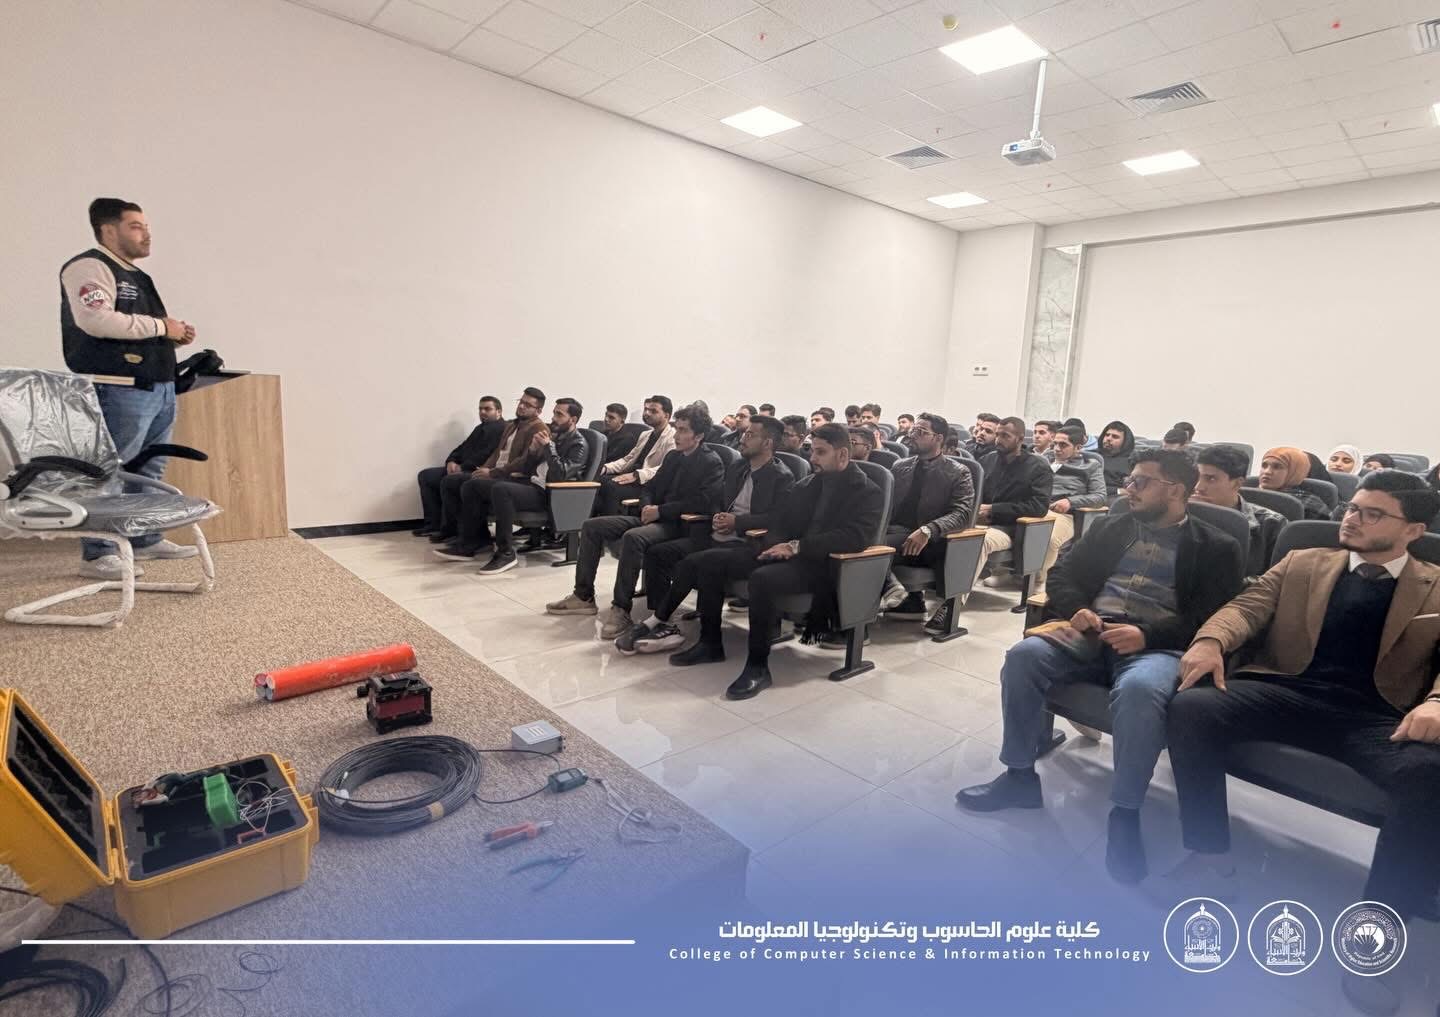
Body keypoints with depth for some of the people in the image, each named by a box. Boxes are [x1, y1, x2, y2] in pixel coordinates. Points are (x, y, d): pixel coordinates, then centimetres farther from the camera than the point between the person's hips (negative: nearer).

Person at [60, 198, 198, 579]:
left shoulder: (136, 276, 22)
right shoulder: (88, 267, -8)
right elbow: (97, 320, -24)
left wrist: (177, 331, 11)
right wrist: (161, 325, -16)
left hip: (159, 387, 10)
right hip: (120, 391, -10)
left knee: (148, 473, 14)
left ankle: (146, 540, 24)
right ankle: (98, 555, -2)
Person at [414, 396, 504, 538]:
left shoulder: (501, 429, -9)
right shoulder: (480, 428, 25)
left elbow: (486, 455, -20)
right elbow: (463, 447, 22)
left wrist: (462, 467, -19)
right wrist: (451, 461, 1)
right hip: (463, 469, 11)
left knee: (448, 481, -33)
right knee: (425, 475, 3)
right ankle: (433, 524, -1)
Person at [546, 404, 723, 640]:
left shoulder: (711, 462, -7)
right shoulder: (673, 456, 16)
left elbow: (703, 503, -20)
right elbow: (649, 487, 21)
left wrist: (660, 510, -17)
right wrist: (647, 507, -3)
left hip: (680, 524, -8)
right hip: (656, 517, 9)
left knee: (633, 537, -37)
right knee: (591, 527, -1)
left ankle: (621, 609, -28)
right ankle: (583, 596, 4)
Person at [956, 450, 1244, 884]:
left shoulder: (1216, 548, 9)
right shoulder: (1111, 528, 20)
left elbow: (1211, 618, -3)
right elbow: (1061, 575, 17)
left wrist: (1146, 634, -20)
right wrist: (1077, 610, -6)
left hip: (1158, 646, -3)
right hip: (1092, 632, 4)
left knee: (1139, 690, -39)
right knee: (1025, 655, -26)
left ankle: (1125, 813, -19)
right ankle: (1020, 775, -9)